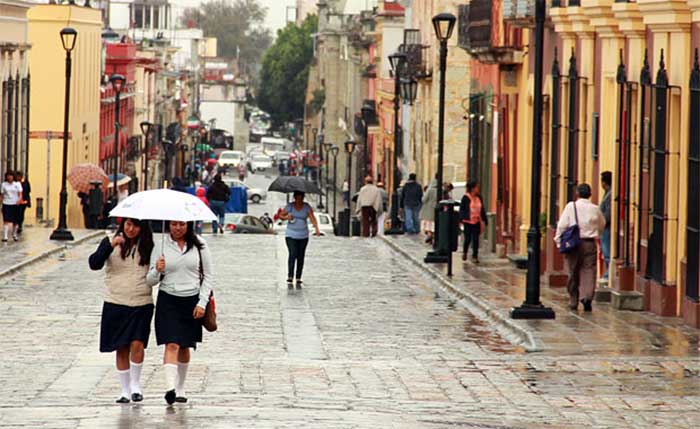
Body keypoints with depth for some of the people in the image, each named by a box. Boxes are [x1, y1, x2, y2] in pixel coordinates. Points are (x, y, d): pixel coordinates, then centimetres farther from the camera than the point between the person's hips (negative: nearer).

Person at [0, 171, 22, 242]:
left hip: (15, 204, 0)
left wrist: (19, 200, -24)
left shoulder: (17, 184, 2)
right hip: (6, 204, 0)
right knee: (6, 221, -11)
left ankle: (14, 235, 29)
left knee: (15, 221, 7)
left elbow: (20, 194, -5)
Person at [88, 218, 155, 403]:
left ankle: (135, 384, 4)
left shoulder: (147, 247, 5)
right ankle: (125, 390, 15)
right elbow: (94, 264, -12)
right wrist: (110, 246, -25)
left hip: (142, 304, 0)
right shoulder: (110, 242, 2)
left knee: (137, 344, -14)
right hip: (116, 303, 0)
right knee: (121, 348, 4)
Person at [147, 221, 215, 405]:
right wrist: (157, 271, -21)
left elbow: (208, 276, 5)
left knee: (185, 347, 12)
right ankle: (170, 388, -26)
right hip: (168, 301, -2)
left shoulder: (199, 245, 1)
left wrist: (202, 303, -3)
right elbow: (150, 281, 1)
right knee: (172, 345, -16)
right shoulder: (161, 246, 0)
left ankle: (180, 389, 26)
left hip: (192, 301, 2)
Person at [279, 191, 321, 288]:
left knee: (300, 257, 4)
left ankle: (298, 280, 12)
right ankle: (289, 279, -16)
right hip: (291, 235, -1)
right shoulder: (290, 206, -3)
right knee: (292, 254, -17)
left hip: (303, 236, 1)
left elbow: (312, 218, -15)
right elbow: (280, 215, 4)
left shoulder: (307, 207, -3)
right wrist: (286, 217, -19)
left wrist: (316, 228, -32)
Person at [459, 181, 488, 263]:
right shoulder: (466, 198, -8)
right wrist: (461, 219, -14)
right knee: (468, 239, 6)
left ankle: (475, 256, 3)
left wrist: (484, 219, 12)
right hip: (468, 222, -4)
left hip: (476, 222, 4)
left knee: (475, 239, -1)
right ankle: (464, 252, 32)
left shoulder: (478, 197, 7)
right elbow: (461, 209, -6)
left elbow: (482, 209, 14)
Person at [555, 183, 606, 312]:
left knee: (573, 273, 9)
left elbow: (562, 225, -4)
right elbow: (602, 225, 17)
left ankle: (573, 302, 15)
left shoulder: (571, 206, -3)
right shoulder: (595, 209, 3)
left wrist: (559, 241, 4)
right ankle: (587, 296, -21)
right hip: (590, 243, 0)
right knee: (589, 272, -1)